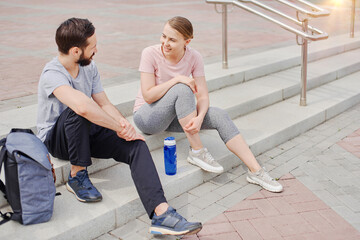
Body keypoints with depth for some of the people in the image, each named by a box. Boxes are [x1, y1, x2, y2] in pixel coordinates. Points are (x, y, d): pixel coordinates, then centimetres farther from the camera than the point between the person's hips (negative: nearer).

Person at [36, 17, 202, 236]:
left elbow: (104, 104, 3)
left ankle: (161, 213, -31)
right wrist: (120, 127, -33)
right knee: (77, 112, -39)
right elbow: (83, 106, -42)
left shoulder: (89, 67, 2)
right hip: (55, 138, -6)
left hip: (88, 133, 6)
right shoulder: (52, 74, -24)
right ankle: (77, 176, -18)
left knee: (136, 145, -19)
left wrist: (126, 127, -15)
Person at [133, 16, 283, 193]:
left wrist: (199, 117, -31)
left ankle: (255, 171, -15)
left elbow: (203, 96, -10)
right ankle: (197, 152, -21)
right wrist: (177, 79, -28)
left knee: (219, 116, -19)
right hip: (146, 117, -4)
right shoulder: (150, 54, -18)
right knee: (183, 89, -32)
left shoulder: (194, 57, -8)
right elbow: (148, 95, -21)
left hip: (174, 117, 4)